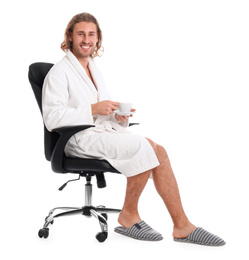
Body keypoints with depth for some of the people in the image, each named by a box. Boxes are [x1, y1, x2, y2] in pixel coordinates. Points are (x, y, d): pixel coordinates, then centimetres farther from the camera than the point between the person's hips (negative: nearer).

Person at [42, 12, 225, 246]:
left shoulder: (95, 71, 23)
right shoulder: (59, 73, -3)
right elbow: (51, 118, -15)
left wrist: (119, 114, 3)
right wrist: (93, 109, -20)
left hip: (107, 131, 8)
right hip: (81, 139, -7)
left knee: (157, 151, -16)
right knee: (144, 148, -26)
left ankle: (182, 226, -17)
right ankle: (128, 216, -9)